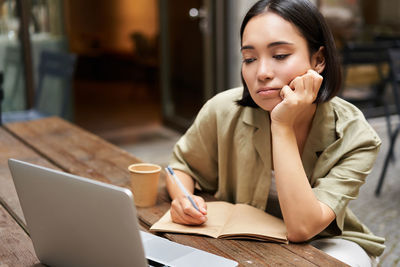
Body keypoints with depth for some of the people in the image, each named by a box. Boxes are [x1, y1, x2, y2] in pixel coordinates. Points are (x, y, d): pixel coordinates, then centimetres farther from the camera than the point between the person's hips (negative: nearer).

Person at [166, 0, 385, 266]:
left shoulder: (355, 136, -22)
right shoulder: (224, 112, -18)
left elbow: (302, 227, -32)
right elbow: (182, 165, 2)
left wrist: (283, 126, -34)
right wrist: (182, 198, -21)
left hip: (324, 243, 0)